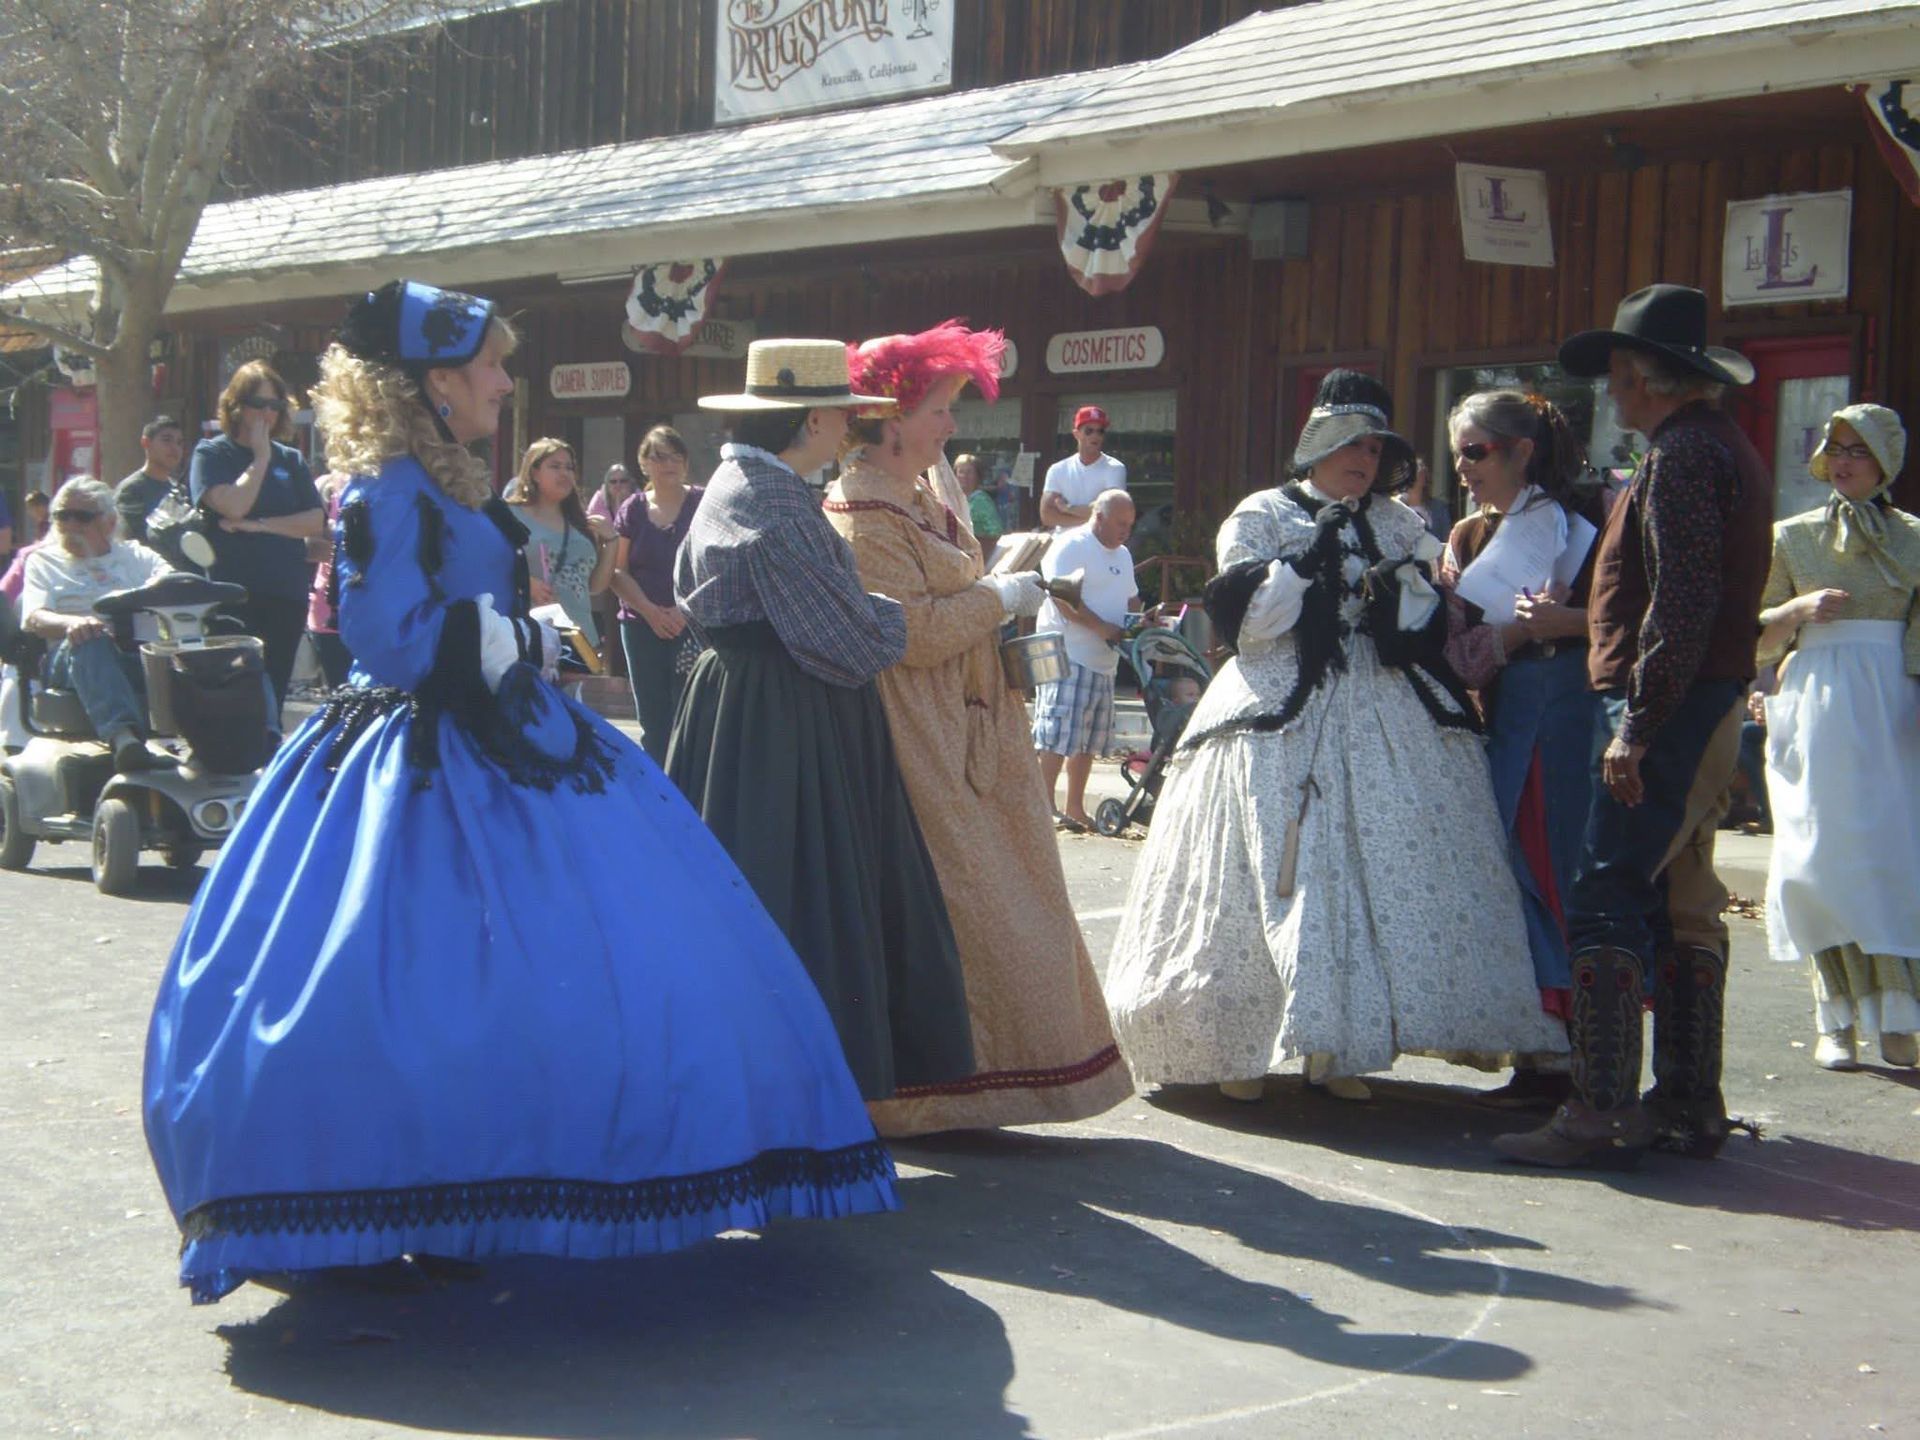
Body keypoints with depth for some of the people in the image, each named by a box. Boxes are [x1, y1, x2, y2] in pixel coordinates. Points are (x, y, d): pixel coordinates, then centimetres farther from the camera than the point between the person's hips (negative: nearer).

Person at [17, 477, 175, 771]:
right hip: (70, 656, -2)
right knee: (90, 642, -41)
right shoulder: (43, 561, 24)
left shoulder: (136, 556, 29)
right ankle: (122, 735, -62)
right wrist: (72, 623, -20)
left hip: (142, 646, 2)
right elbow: (33, 619, 5)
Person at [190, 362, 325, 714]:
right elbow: (233, 506, -16)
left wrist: (259, 525, -10)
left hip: (287, 594, 4)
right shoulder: (211, 454, 1)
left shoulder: (291, 459, 11)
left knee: (274, 697, 7)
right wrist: (261, 457, -7)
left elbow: (316, 521, 1)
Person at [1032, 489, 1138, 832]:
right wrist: (1103, 628, -20)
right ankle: (1046, 805, -9)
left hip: (1103, 660, 9)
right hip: (1067, 655, -9)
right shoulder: (1071, 547, -9)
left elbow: (1131, 599, 29)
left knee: (1089, 739, 10)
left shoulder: (1123, 555, 20)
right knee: (1058, 736, -12)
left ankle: (1075, 808, 17)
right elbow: (1063, 598, -18)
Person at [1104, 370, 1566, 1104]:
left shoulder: (1398, 526, 16)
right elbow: (1248, 623, -5)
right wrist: (1311, 557, -12)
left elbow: (1435, 627, 11)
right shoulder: (1262, 516, 4)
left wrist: (1396, 590, -8)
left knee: (1377, 877, -2)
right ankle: (1237, 1047, 4)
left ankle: (1335, 1048, 5)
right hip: (1282, 720, -4)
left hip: (1387, 724, 4)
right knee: (1274, 880, -6)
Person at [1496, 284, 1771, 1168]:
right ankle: (1687, 1104, 19)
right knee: (1682, 905, 13)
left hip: (1669, 707, -11)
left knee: (1605, 905, -10)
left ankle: (1600, 1116, -11)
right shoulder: (1727, 448, 18)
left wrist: (1637, 723, -23)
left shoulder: (1682, 455, -13)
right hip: (1712, 707, 11)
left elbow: (1681, 605, -23)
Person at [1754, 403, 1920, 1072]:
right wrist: (1800, 609, -8)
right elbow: (1758, 637, 11)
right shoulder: (1793, 536, 11)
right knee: (1824, 856, -4)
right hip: (1815, 708, 0)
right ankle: (1837, 1021, -1)